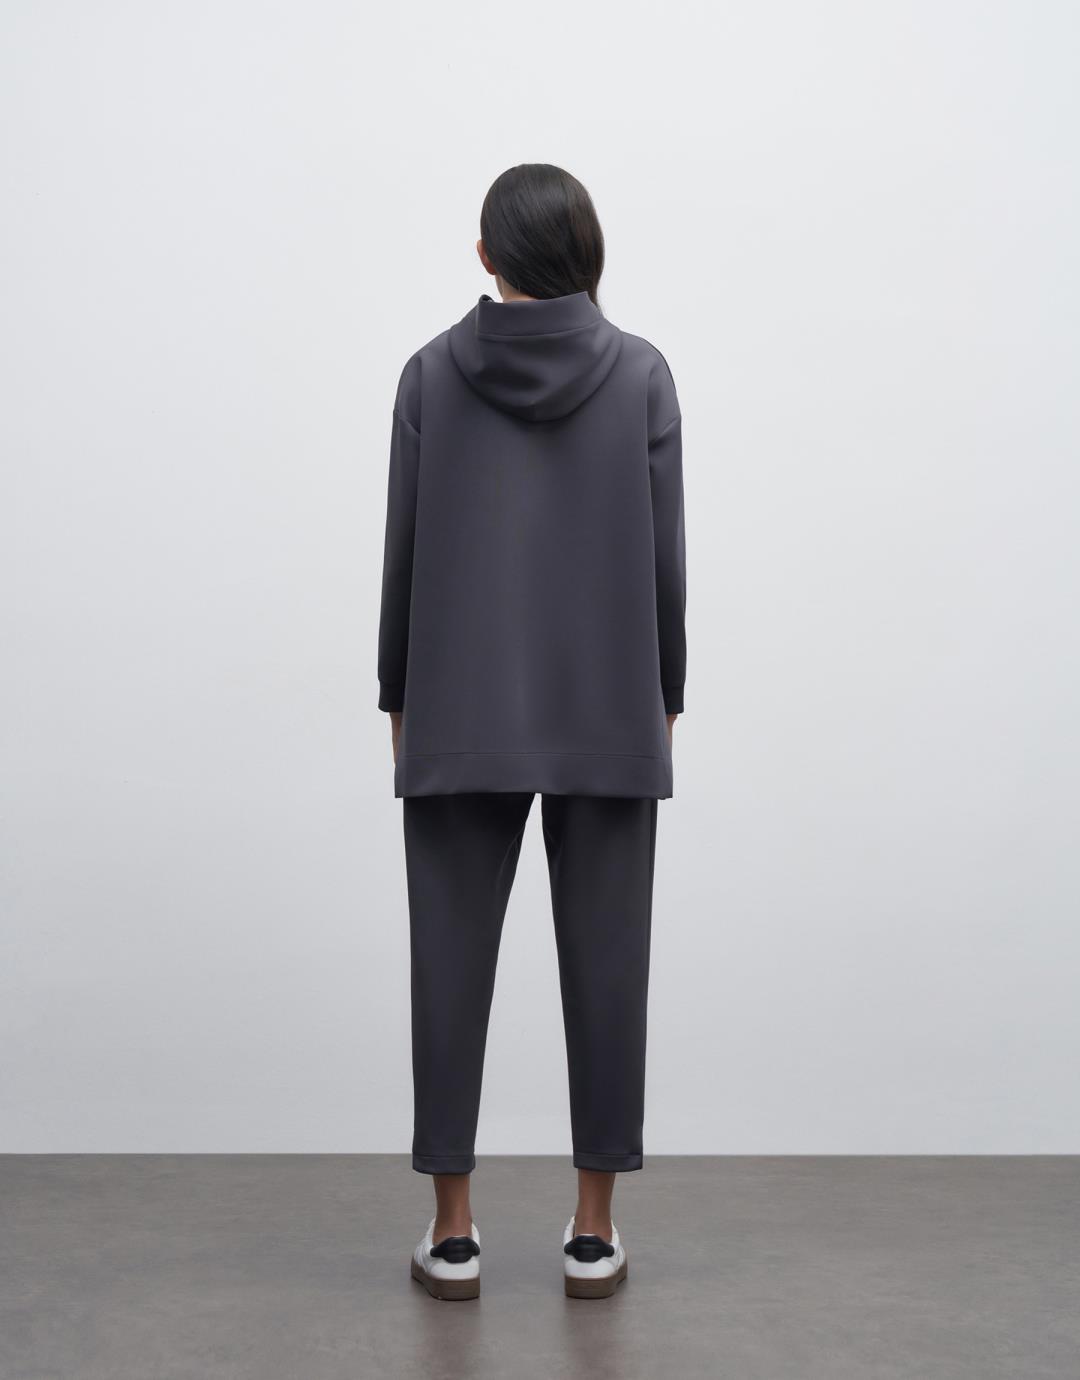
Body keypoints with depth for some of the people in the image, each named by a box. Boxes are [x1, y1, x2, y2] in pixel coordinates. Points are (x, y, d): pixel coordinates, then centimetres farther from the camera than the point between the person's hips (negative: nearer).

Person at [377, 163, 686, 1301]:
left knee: (452, 961, 7)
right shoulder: (641, 372, -2)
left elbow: (404, 553, -1)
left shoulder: (432, 373, -2)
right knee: (604, 963, 7)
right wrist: (664, 697, 8)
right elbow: (664, 555, -2)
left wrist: (399, 699, 8)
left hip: (460, 714, 0)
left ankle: (452, 1232, 15)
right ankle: (594, 1231, 16)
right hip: (607, 712, 0)